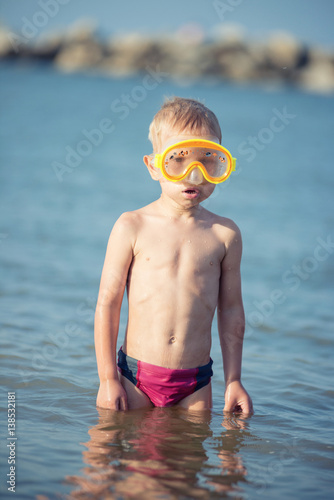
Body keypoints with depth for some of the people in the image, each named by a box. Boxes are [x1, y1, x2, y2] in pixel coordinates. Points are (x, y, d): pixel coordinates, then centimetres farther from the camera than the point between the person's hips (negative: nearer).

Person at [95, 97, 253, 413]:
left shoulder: (225, 235, 4)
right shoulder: (133, 227, -3)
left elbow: (231, 310, 9)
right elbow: (107, 303, -3)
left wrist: (233, 381, 7)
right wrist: (108, 379, -6)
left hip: (195, 383, 2)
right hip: (134, 375, -1)